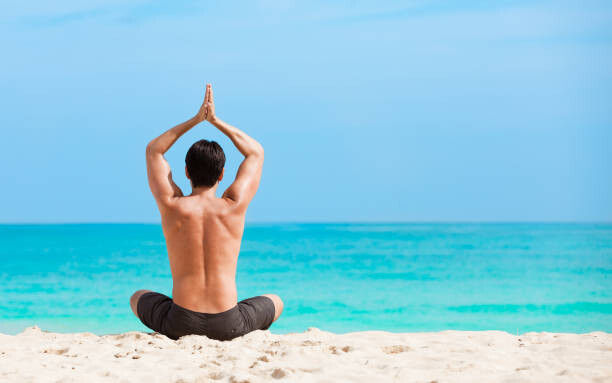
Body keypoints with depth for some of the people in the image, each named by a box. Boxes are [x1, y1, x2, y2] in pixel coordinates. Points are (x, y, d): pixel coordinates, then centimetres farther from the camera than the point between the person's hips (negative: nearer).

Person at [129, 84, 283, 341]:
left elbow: (153, 150, 14)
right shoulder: (233, 207, -4)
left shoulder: (172, 207, -5)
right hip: (227, 326, 0)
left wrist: (195, 120, 11)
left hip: (180, 324, 0)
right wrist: (215, 120, 12)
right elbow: (256, 152, 14)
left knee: (138, 298, 34)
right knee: (275, 302, 32)